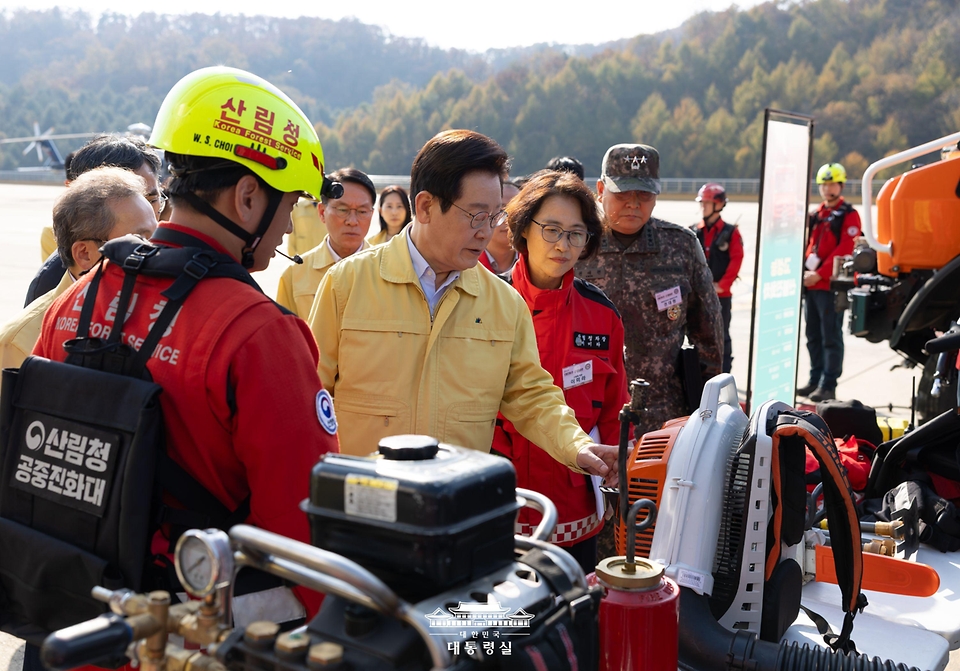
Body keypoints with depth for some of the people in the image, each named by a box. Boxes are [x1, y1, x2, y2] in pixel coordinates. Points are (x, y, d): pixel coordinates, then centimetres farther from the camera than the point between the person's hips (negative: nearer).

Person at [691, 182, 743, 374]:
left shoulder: (730, 232, -3)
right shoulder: (693, 232, 6)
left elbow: (736, 260, -9)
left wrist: (722, 285, -16)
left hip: (721, 295, -3)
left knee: (722, 337, 5)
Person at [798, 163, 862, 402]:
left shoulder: (849, 216, -3)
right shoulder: (816, 215, 18)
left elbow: (844, 250, -14)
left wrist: (820, 274, -20)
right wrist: (803, 271, 1)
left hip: (831, 284, -7)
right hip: (811, 285, 7)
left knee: (831, 337, -5)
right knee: (813, 336, 12)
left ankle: (828, 386, -4)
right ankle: (815, 380, 20)